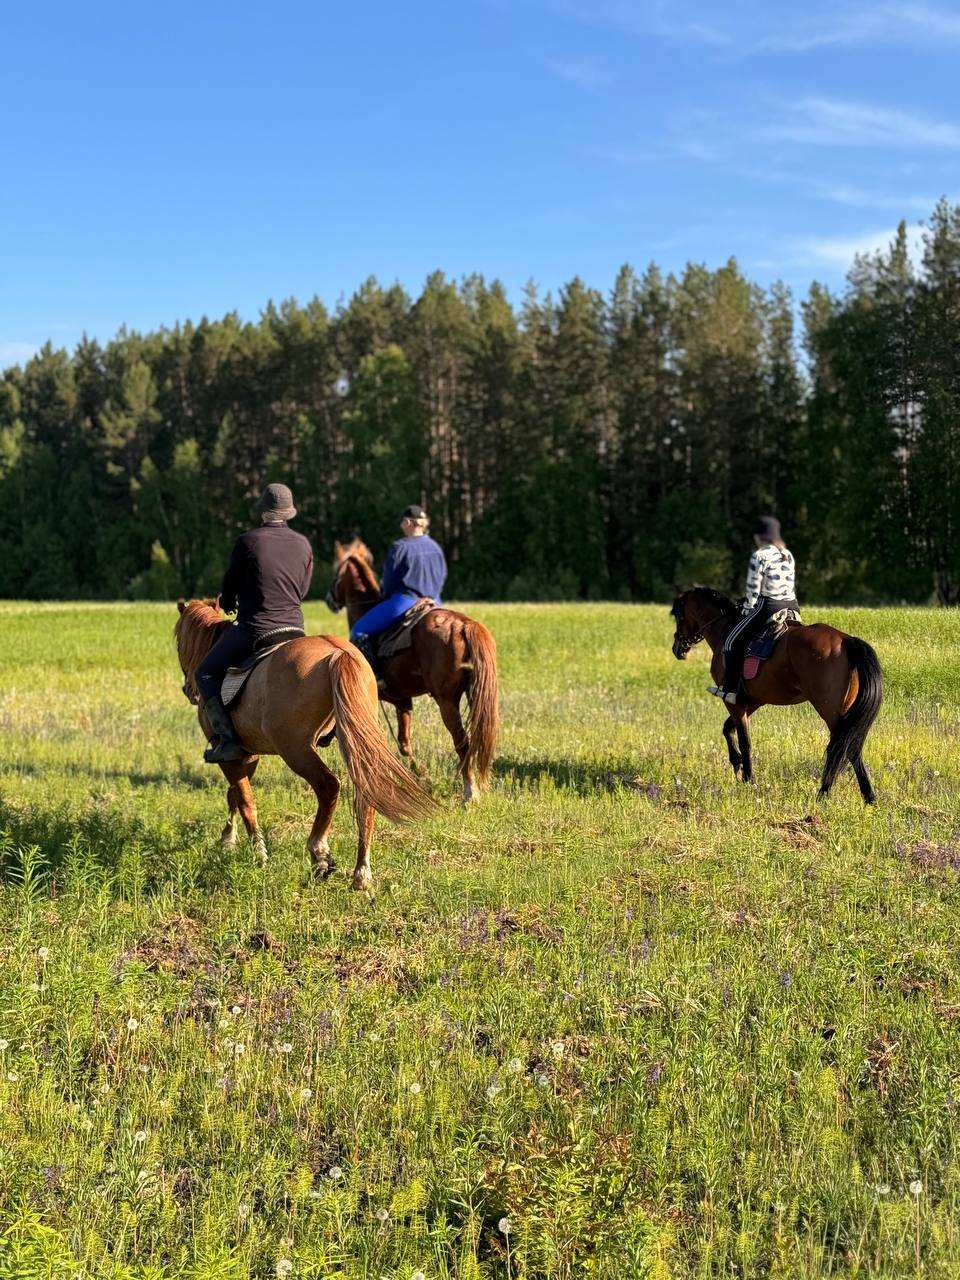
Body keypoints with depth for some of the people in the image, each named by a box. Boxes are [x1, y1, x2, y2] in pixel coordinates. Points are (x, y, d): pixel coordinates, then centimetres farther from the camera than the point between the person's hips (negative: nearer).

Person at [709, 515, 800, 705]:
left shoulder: (760, 556, -9)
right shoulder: (788, 555, 13)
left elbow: (753, 589, -10)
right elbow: (793, 585, 16)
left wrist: (747, 610, 1)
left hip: (768, 606, -7)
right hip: (792, 607, 8)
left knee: (733, 640, 1)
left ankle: (730, 690, -2)